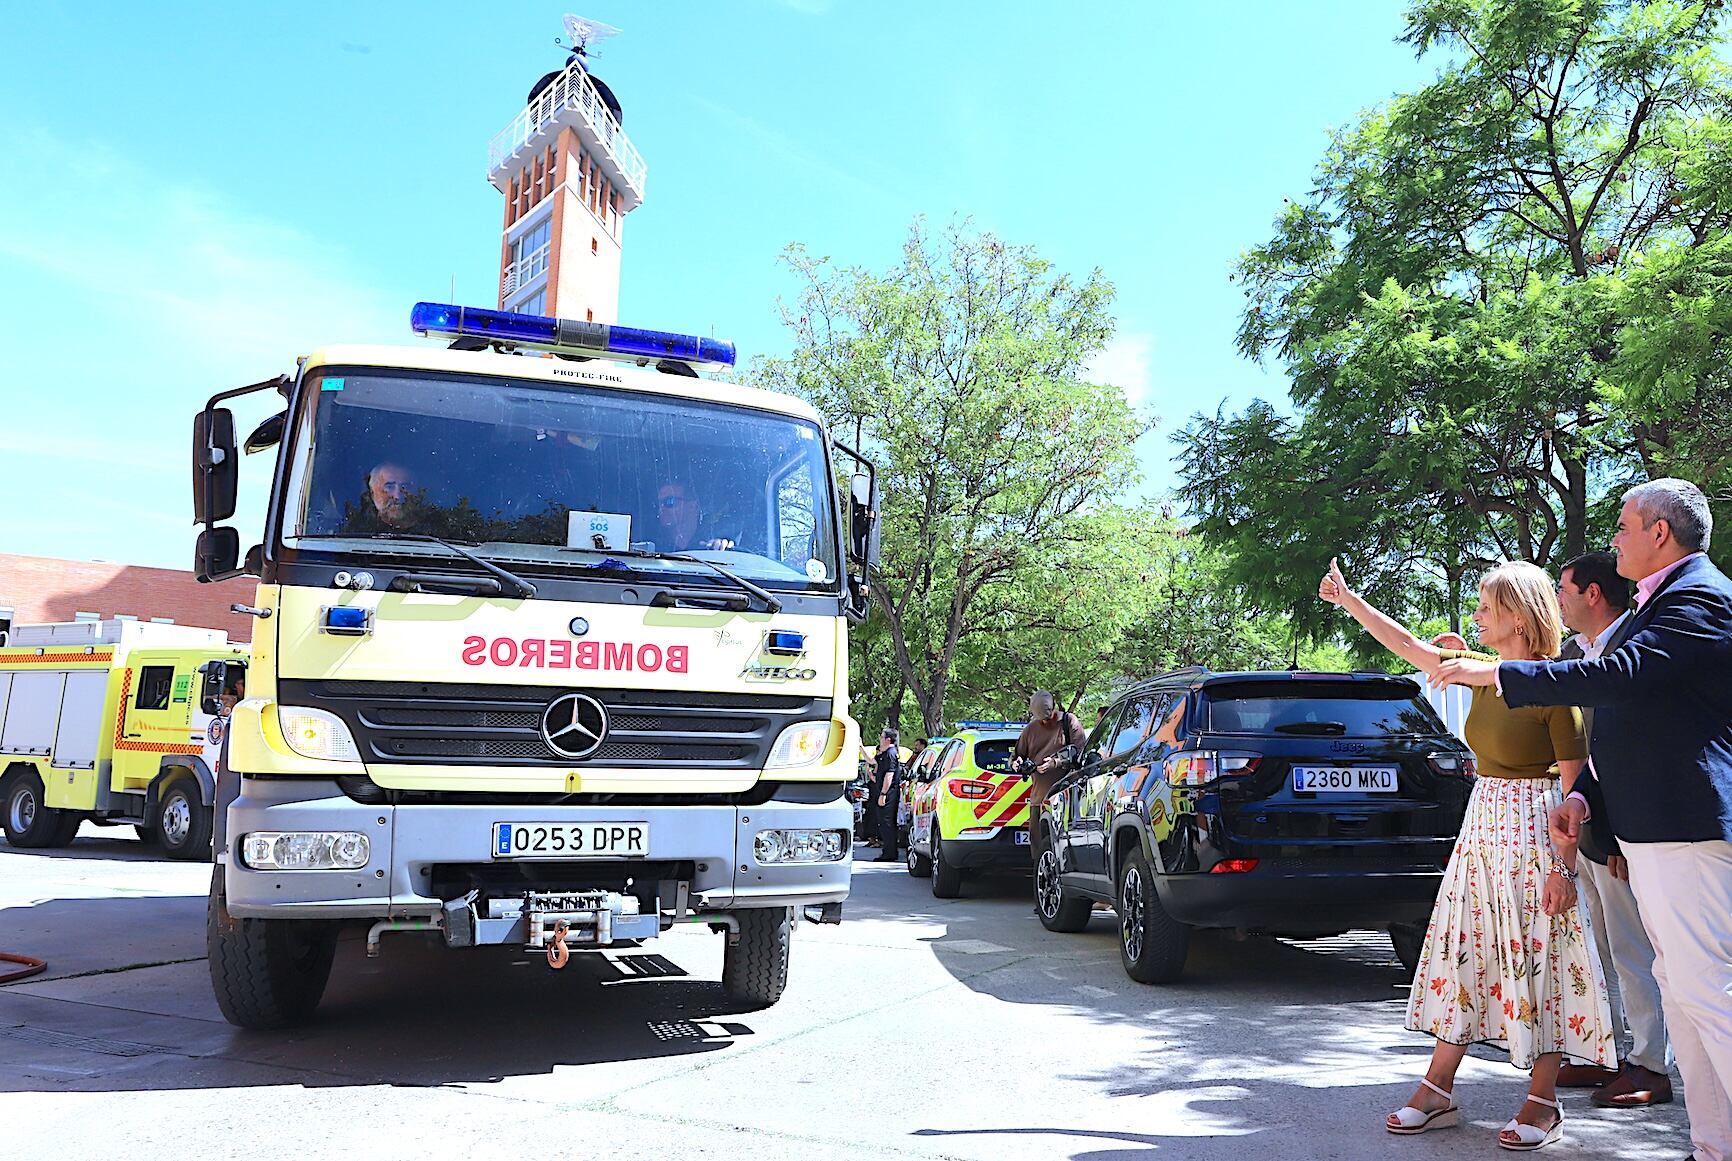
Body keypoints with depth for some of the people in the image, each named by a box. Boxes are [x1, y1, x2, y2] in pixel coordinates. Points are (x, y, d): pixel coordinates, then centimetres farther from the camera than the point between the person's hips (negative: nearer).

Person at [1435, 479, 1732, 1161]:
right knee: (1677, 982, 12)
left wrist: (1494, 673, -17)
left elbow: (1615, 676, -25)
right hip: (1647, 831, 11)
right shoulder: (1653, 605, 20)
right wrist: (1586, 797, 12)